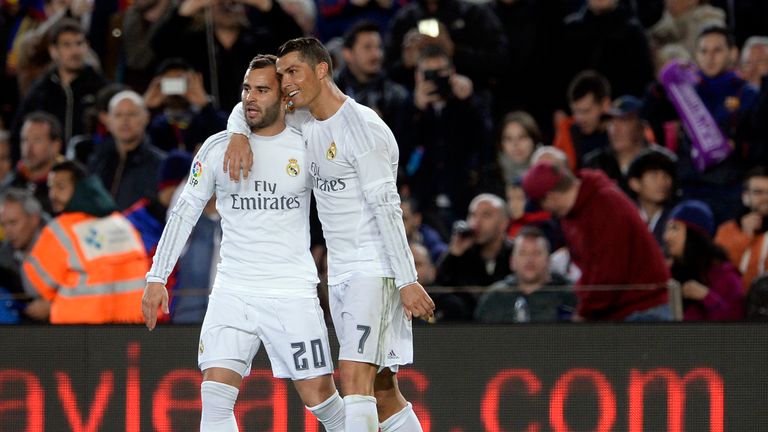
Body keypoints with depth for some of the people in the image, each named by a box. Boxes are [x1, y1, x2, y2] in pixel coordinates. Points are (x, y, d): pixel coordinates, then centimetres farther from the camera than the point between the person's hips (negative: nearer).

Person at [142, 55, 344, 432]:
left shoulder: (307, 147, -2)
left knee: (319, 397, 1)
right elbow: (185, 212, 9)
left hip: (293, 294, -1)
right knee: (215, 398, -13)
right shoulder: (218, 148, 3)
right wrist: (157, 277, 5)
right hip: (232, 291, 1)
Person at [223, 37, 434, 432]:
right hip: (339, 273, 9)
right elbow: (248, 108, 24)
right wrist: (239, 137, 0)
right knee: (382, 392, 9)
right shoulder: (306, 122, 10)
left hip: (375, 269, -9)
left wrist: (406, 281, -22)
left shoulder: (362, 127, -15)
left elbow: (386, 209, -19)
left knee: (355, 375, -20)